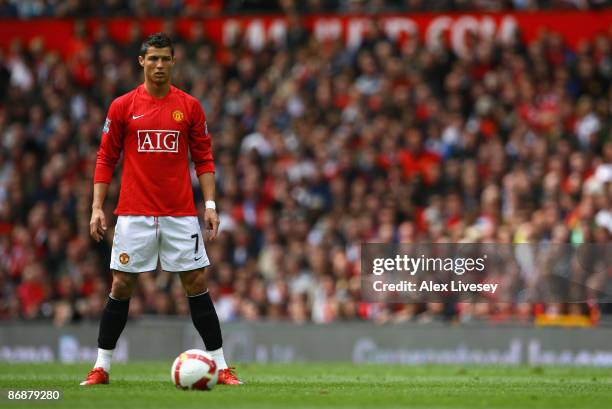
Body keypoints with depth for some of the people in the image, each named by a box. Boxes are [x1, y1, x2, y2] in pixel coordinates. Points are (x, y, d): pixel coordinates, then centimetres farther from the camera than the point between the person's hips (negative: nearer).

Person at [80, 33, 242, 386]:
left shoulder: (190, 106, 5)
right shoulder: (122, 107, 3)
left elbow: (204, 159, 8)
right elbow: (106, 159, 6)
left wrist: (210, 204, -1)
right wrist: (97, 207, -1)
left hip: (181, 214, 0)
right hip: (134, 213, 0)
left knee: (197, 284, -1)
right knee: (121, 286, 0)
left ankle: (221, 367, 3)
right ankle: (101, 367, 9)